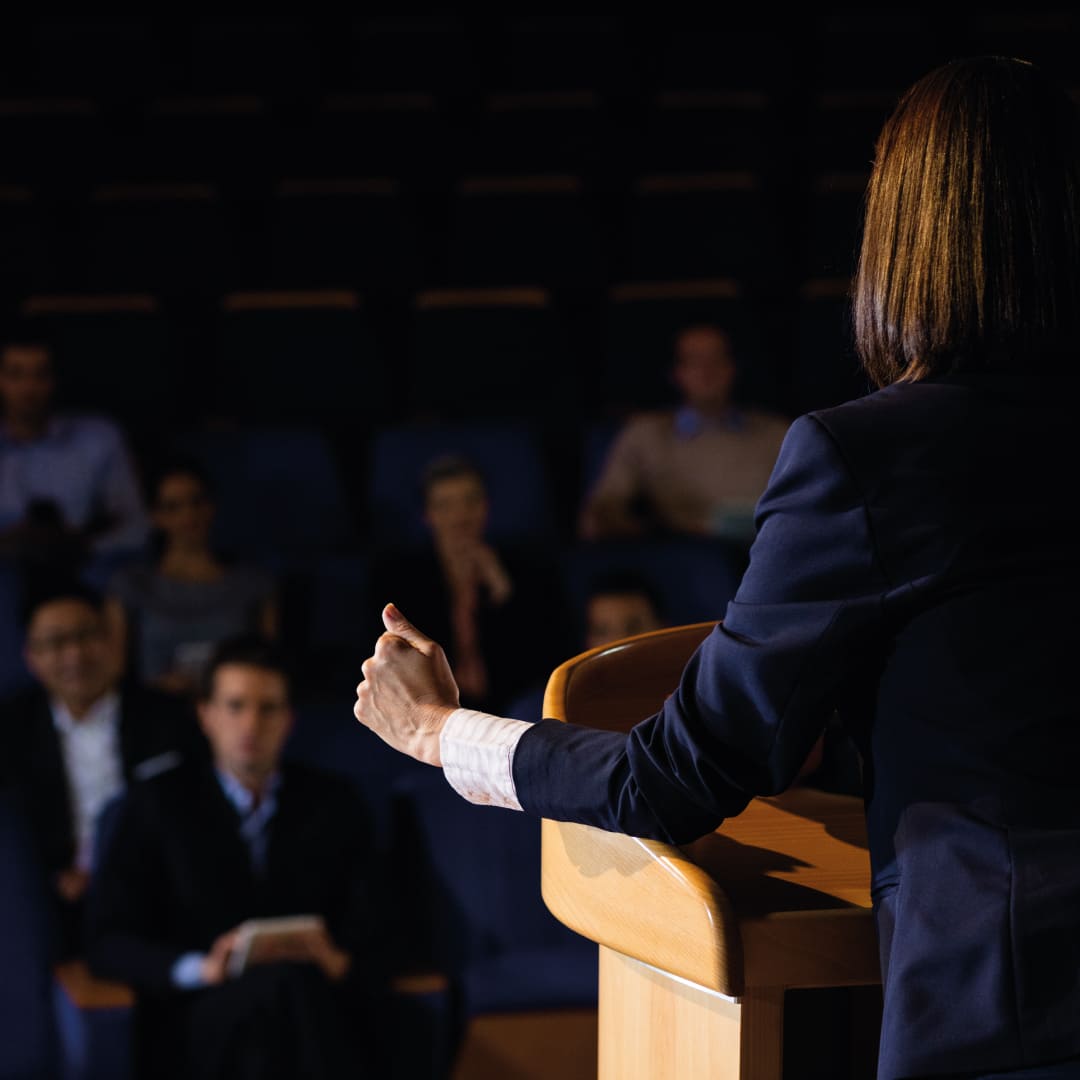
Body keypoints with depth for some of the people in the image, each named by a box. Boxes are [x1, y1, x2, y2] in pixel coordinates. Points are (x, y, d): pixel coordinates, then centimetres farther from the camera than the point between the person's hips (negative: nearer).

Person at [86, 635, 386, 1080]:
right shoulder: (157, 805, 11)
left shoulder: (333, 802, 17)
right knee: (288, 983, -37)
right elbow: (106, 943, 2)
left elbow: (370, 942, 11)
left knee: (299, 979, -37)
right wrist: (202, 968, -16)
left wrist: (336, 961, -14)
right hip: (194, 1028, -2)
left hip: (320, 1008, 2)